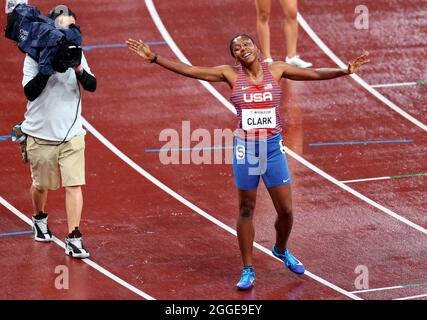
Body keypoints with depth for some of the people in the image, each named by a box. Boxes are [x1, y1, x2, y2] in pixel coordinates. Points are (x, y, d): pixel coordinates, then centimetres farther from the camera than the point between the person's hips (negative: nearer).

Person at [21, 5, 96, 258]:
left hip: (72, 133, 1)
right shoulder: (35, 55, -8)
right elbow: (30, 92, -15)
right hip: (40, 133, -1)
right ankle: (40, 220, 44)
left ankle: (74, 239, -7)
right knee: (41, 185, 15)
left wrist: (79, 70, -25)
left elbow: (92, 86, -6)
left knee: (74, 185, -8)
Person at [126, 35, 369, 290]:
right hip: (245, 149, -1)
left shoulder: (276, 70, 0)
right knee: (246, 210, 7)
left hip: (273, 148, 1)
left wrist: (345, 71, -14)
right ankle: (248, 270, 18)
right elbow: (188, 70, -5)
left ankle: (281, 250, 36)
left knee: (286, 210, 4)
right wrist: (154, 58, -10)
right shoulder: (231, 75, -3)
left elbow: (316, 74, -1)